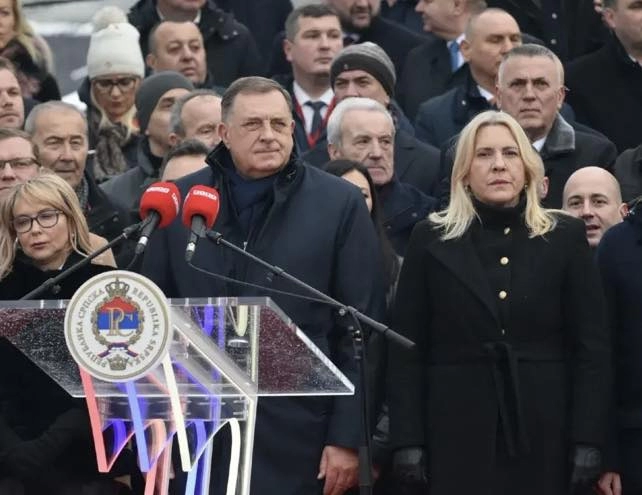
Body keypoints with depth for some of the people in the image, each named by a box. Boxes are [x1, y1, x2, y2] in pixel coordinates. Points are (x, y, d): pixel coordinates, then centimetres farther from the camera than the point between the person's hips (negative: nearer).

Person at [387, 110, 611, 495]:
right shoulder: (432, 240, 6)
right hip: (457, 436, 0)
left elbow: (593, 347, 2)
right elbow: (407, 349, 4)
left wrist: (588, 443, -6)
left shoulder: (565, 237, 5)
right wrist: (407, 442, -5)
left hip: (544, 436, 0)